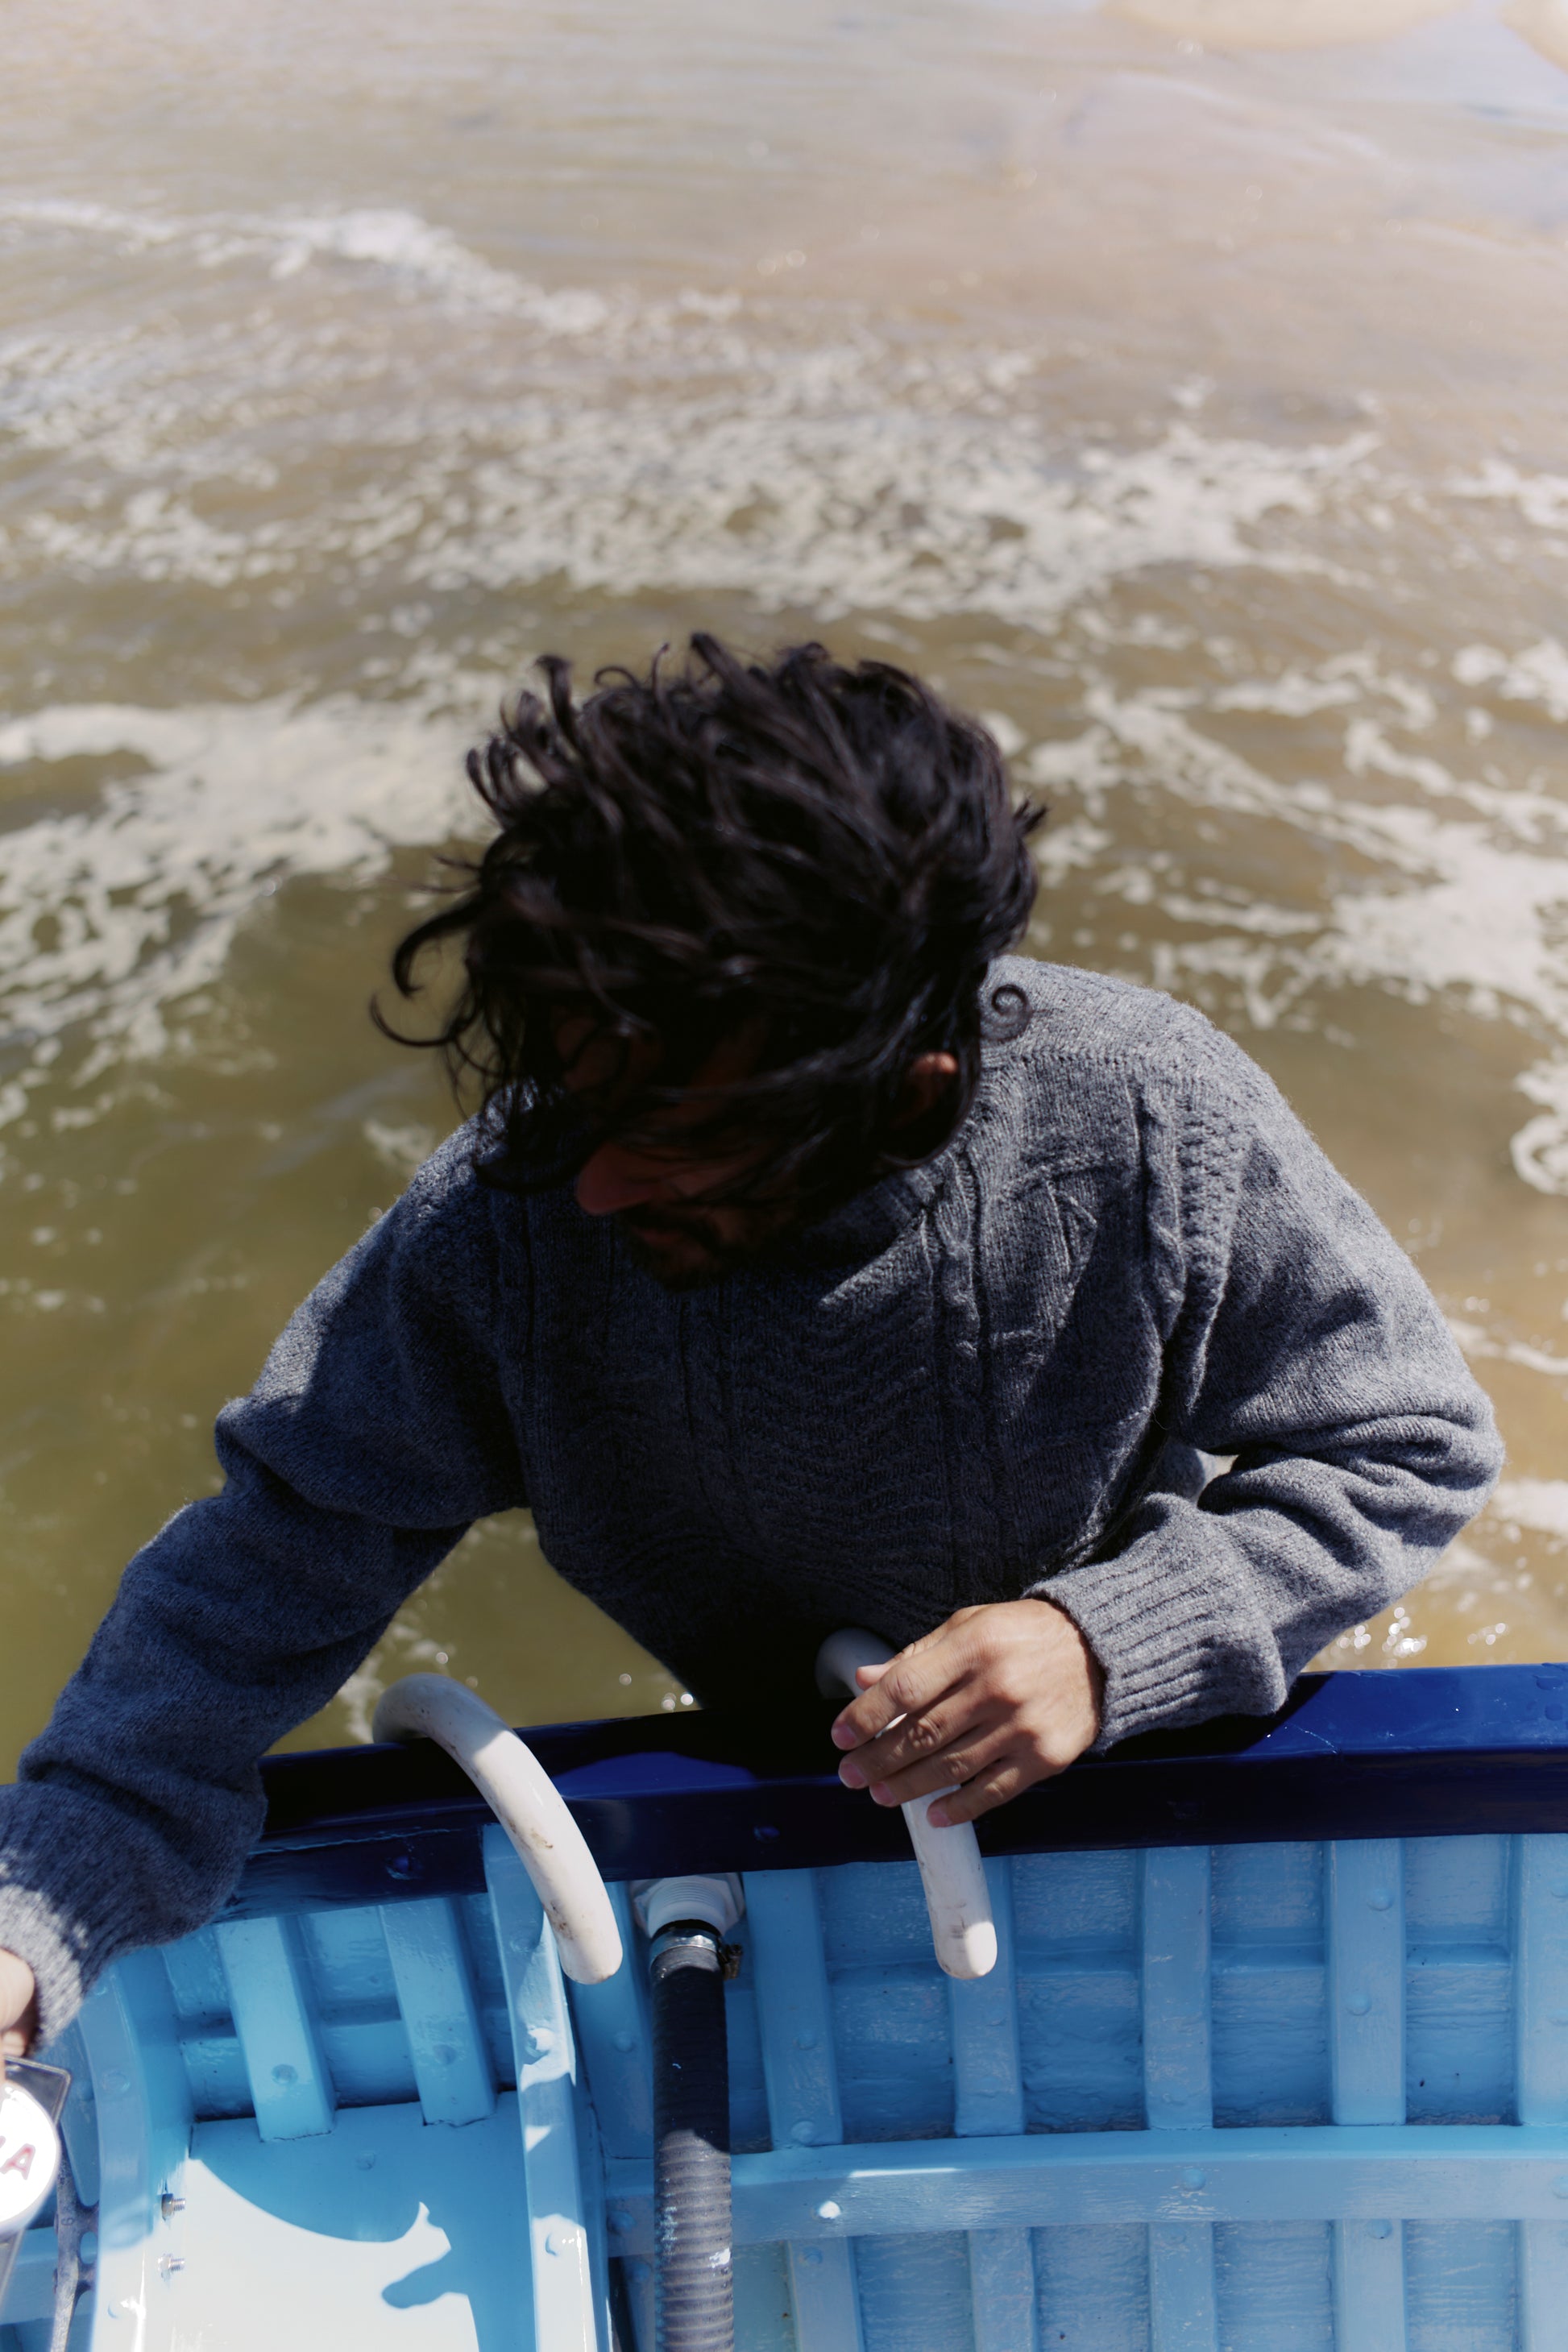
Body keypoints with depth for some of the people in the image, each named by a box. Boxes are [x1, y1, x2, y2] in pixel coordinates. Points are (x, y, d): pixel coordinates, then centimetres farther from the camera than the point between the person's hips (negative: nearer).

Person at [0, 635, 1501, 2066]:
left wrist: (1107, 1640, -34)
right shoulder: (514, 1205, -29)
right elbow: (278, 1562, -21)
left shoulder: (1156, 1126, -34)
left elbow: (1414, 1444, -19)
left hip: (1160, 1753, -3)